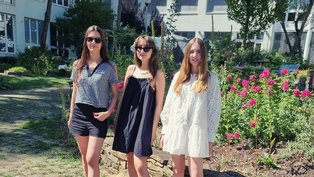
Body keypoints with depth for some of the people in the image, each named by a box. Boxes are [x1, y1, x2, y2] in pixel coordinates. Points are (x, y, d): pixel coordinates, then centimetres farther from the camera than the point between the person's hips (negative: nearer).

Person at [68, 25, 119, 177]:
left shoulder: (109, 66, -6)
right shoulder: (78, 65, 5)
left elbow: (115, 94, -1)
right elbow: (75, 92, 12)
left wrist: (108, 112, -15)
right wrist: (71, 116, 14)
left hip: (98, 115, -4)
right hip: (79, 114, 4)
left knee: (92, 159, -4)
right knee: (84, 156, 16)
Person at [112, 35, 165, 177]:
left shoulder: (157, 74, -7)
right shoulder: (131, 69, 6)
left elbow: (158, 104, -6)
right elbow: (124, 96, 11)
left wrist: (154, 127, -8)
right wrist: (118, 118, 10)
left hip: (145, 122, -5)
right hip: (128, 119, 5)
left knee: (140, 165, -7)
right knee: (130, 160, 14)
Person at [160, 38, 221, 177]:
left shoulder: (211, 78, 0)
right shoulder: (178, 76, 7)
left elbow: (214, 109, -2)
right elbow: (168, 105, 9)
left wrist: (210, 137, -4)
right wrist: (164, 131, 7)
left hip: (197, 131, -3)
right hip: (176, 130, 3)